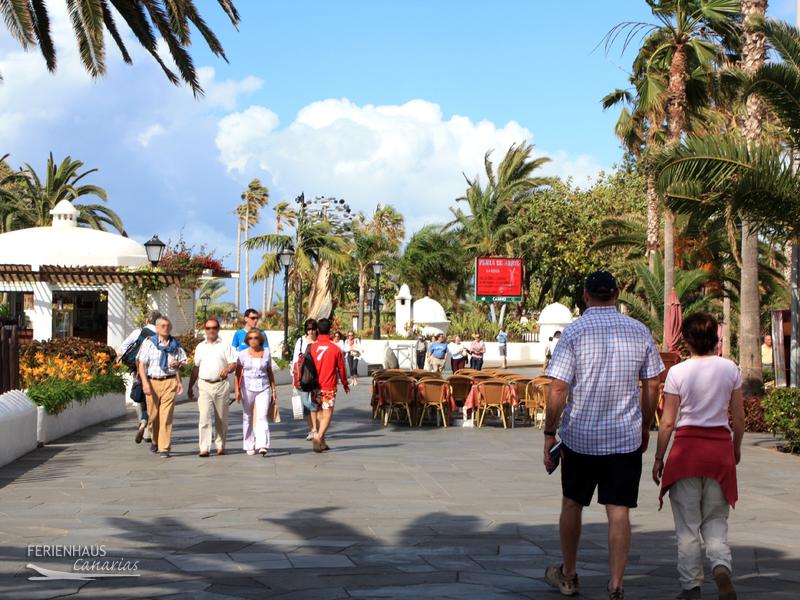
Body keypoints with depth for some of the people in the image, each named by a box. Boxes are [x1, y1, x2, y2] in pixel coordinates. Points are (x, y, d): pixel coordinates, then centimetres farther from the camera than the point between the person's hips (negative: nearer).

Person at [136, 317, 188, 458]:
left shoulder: (175, 344, 9)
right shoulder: (149, 343, 2)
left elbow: (184, 363, 19)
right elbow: (141, 363, -1)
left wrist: (178, 364, -5)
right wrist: (145, 382, -12)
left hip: (170, 382, 0)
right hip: (152, 381, 0)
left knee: (166, 416, -7)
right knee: (153, 415, 8)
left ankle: (164, 448, -3)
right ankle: (155, 440, 35)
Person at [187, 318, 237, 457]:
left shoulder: (225, 346, 6)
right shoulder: (200, 347, 13)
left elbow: (234, 364, 0)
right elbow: (196, 368, 18)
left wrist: (227, 369, -23)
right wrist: (190, 387, 16)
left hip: (221, 385, -1)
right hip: (204, 385, 1)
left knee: (221, 419, 7)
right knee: (204, 417, -12)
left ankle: (220, 445, 20)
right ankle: (204, 448, -14)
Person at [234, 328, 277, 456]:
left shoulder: (266, 352, 7)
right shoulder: (243, 354, 2)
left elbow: (270, 372, 14)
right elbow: (238, 373, 2)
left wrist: (274, 389, 13)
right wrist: (237, 390, -6)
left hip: (263, 388, 0)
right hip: (247, 388, 0)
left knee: (262, 416, -13)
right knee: (247, 417, 7)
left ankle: (263, 445, -22)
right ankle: (249, 446, 18)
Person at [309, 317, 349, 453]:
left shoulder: (312, 347, -1)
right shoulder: (335, 348, -6)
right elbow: (341, 368, 2)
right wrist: (345, 384, 16)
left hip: (315, 386, 3)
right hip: (329, 386, -3)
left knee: (319, 412, 15)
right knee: (327, 414, -2)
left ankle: (322, 442, 19)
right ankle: (319, 436, -23)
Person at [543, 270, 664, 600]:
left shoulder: (574, 332, -8)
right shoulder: (640, 332, 1)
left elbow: (558, 389, -12)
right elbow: (652, 387, 5)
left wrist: (549, 432, -5)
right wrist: (645, 427, 17)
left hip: (580, 436, -1)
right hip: (627, 437, 1)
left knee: (572, 504, 16)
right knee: (619, 511, 3)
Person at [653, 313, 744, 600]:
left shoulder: (678, 372, -8)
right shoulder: (730, 369, 0)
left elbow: (667, 422, -7)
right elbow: (739, 417, 5)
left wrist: (658, 458, 3)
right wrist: (736, 448, 21)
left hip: (687, 447, -2)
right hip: (720, 447, 2)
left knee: (688, 523, 8)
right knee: (715, 519, 12)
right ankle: (721, 566, -13)